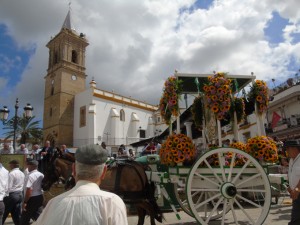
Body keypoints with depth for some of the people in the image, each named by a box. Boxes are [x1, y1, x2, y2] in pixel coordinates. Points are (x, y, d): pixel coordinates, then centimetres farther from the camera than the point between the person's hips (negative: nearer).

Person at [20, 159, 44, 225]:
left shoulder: (30, 176, -17)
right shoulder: (41, 175, 7)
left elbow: (29, 190, -24)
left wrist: (25, 202, -18)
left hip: (32, 199, -7)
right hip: (40, 198, 8)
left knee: (25, 218, 6)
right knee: (38, 217, 13)